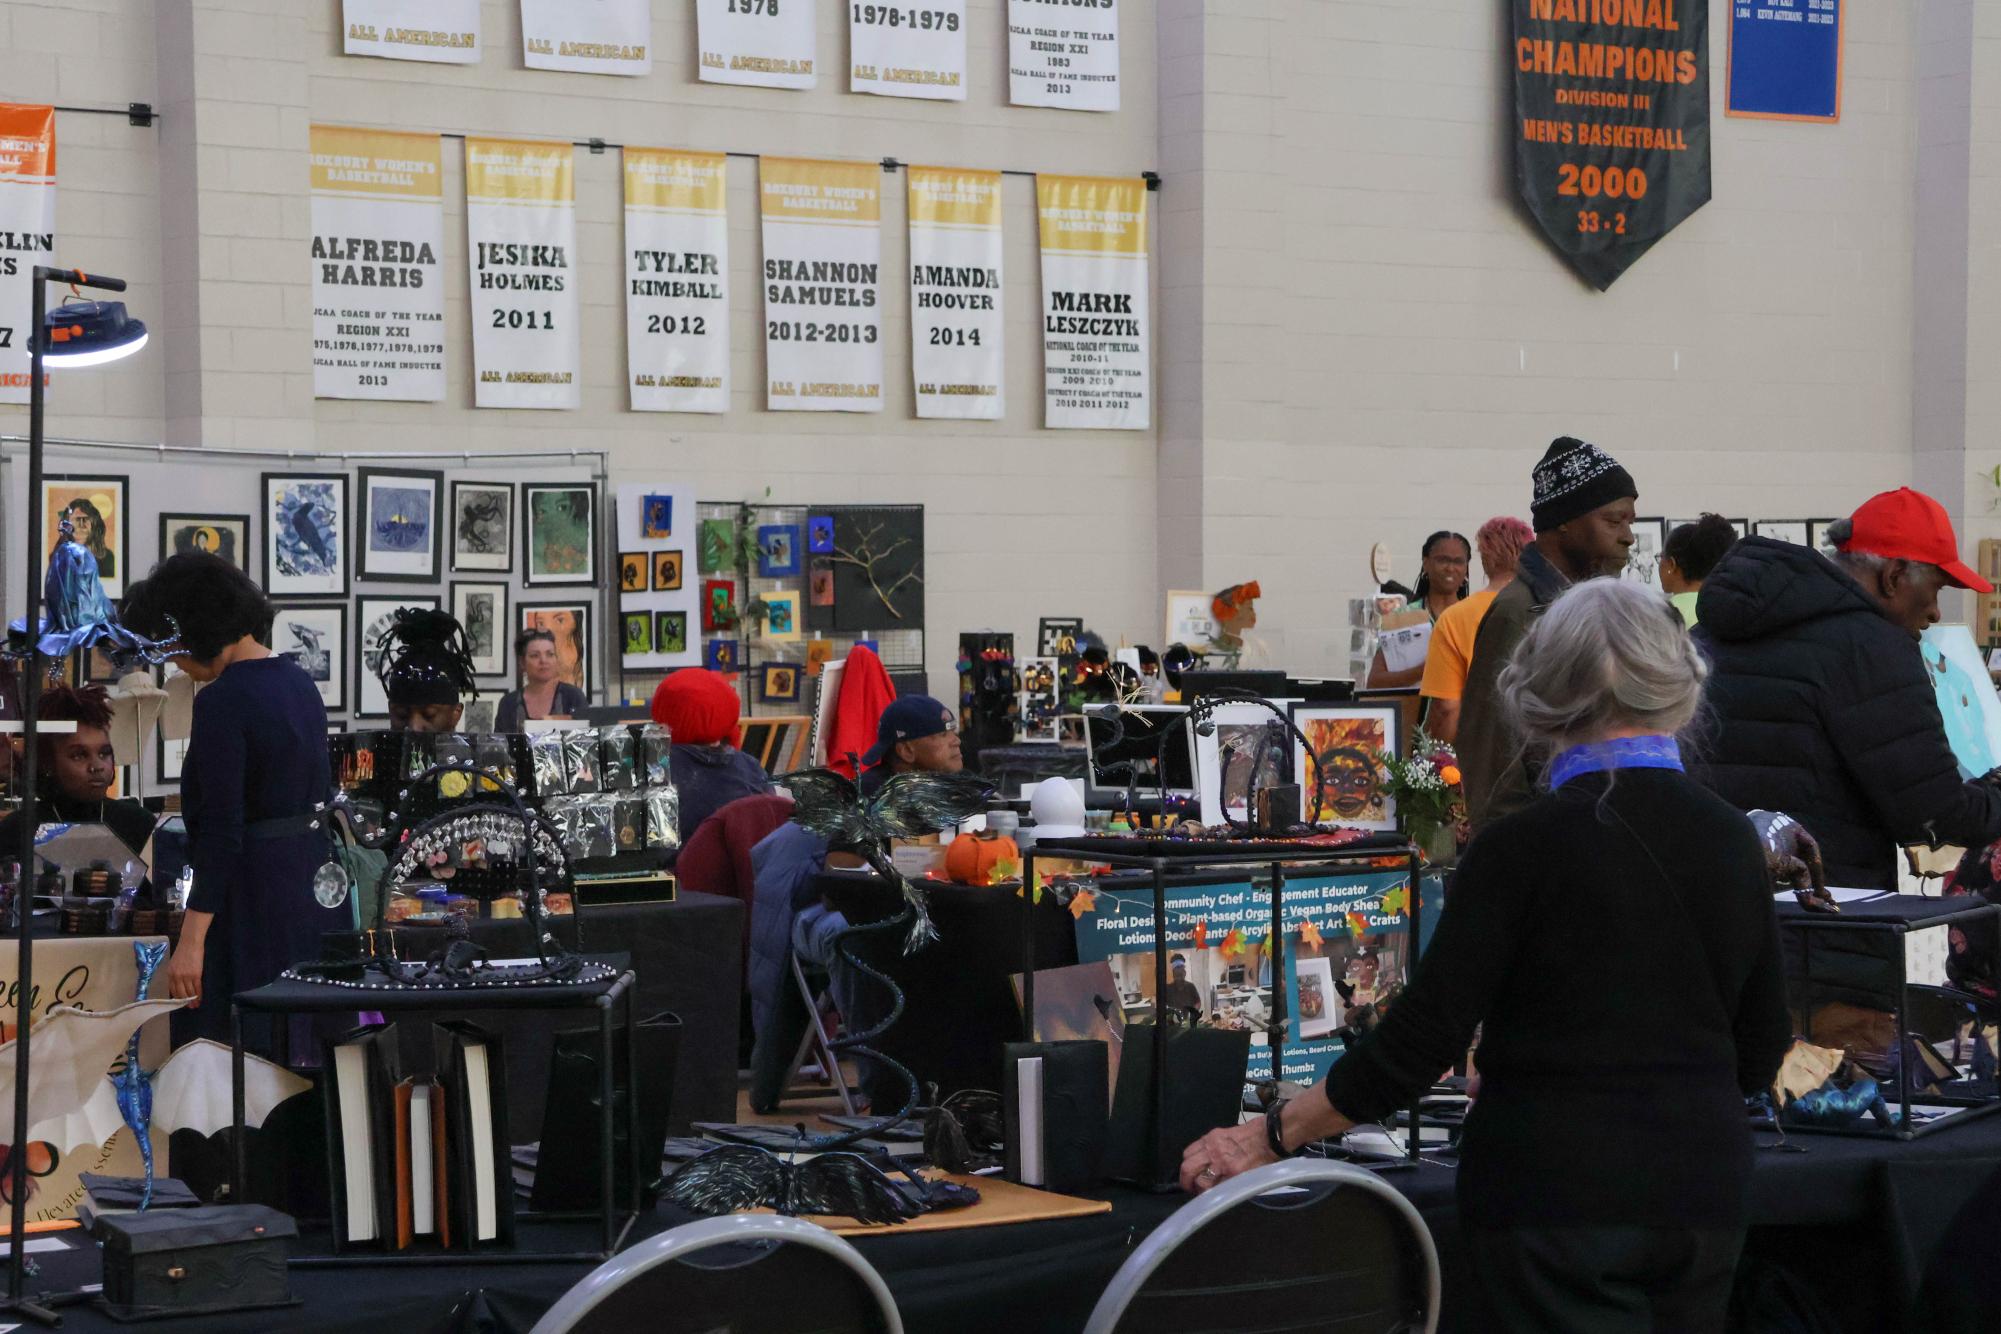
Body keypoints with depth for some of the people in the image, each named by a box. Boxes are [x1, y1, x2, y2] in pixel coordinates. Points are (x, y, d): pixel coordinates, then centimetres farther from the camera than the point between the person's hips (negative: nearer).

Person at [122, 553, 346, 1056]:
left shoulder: (222, 701, -16)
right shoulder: (298, 681, 10)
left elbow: (221, 830, -20)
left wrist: (191, 940, -19)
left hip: (254, 900, -9)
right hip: (318, 888, 9)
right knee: (304, 1055, 12)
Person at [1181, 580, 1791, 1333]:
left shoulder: (1526, 846, -11)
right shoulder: (1732, 839, 4)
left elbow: (1423, 1040, -12)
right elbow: (1761, 1054, 12)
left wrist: (1270, 1138, -3)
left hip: (1561, 1195, -5)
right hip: (1704, 1192, 5)